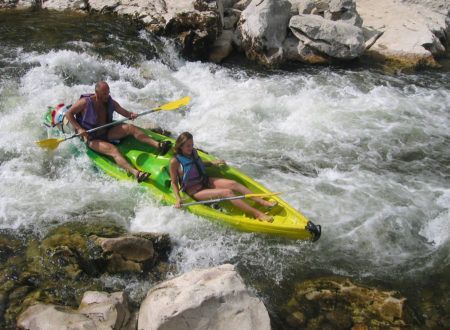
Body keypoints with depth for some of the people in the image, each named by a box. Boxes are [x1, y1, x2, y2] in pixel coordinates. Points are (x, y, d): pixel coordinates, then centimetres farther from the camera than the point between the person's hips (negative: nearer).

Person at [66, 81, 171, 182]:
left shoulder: (110, 102, 0)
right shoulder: (85, 102, -14)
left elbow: (124, 112, 5)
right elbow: (69, 114, -9)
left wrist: (131, 114, -20)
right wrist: (79, 129, -21)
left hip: (107, 133, 6)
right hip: (92, 139, -6)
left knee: (130, 127, -17)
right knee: (113, 150, -33)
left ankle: (158, 145, -32)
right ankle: (136, 173, -57)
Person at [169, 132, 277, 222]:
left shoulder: (193, 152, 3)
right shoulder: (175, 161, -16)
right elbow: (173, 182, -10)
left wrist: (212, 163, 23)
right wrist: (178, 199, -21)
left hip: (205, 181, 7)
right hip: (195, 192, -7)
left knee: (233, 184, -16)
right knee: (227, 192, -25)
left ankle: (265, 203, -21)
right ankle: (257, 213, -30)